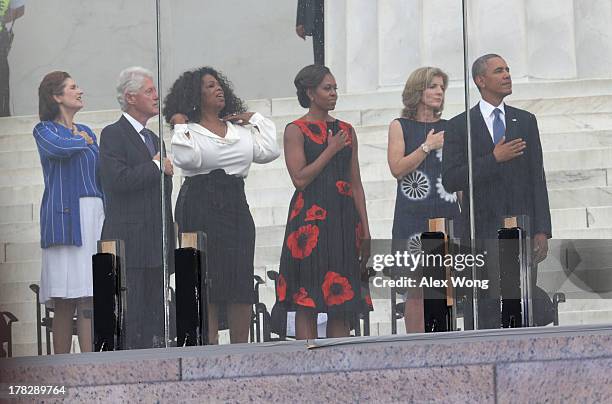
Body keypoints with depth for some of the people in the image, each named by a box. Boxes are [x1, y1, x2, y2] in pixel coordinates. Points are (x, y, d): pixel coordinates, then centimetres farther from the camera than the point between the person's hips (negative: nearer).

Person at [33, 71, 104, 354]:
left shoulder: (87, 132, 22)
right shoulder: (44, 130, 4)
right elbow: (60, 148, -20)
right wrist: (83, 141, -1)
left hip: (95, 215, 5)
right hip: (64, 217, -5)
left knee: (92, 298, -4)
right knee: (64, 302, -8)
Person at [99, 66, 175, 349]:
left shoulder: (154, 139, 22)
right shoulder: (113, 135, -4)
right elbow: (117, 180, -18)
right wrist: (157, 166, -10)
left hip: (157, 248, 8)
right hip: (129, 242, -8)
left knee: (156, 315, 5)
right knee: (129, 318, -10)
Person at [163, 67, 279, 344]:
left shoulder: (240, 129, 18)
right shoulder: (189, 130, 2)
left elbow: (269, 152, 7)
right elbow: (187, 159, -16)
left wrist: (255, 120, 13)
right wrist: (181, 127, -9)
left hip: (236, 205, 5)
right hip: (201, 206, -5)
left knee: (242, 279, 0)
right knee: (207, 280, -7)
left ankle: (241, 350, 3)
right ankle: (209, 347, -6)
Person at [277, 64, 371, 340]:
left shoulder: (346, 131, 15)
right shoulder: (296, 130, 0)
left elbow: (356, 183, 14)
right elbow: (300, 178, -11)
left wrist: (365, 231, 9)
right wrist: (331, 150, -8)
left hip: (344, 218, 5)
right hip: (310, 218, -5)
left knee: (343, 302, 2)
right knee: (306, 300, -7)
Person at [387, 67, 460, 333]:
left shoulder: (449, 128, 14)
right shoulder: (400, 127, 5)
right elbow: (397, 168, -6)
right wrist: (427, 147, -9)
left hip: (446, 215, 3)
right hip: (414, 217, -3)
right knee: (417, 288, -6)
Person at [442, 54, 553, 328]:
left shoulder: (526, 121, 13)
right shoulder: (460, 126, 4)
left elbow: (537, 179, 9)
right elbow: (450, 181, -5)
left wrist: (542, 231, 1)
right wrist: (493, 159, -13)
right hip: (483, 233, -2)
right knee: (489, 313, -6)